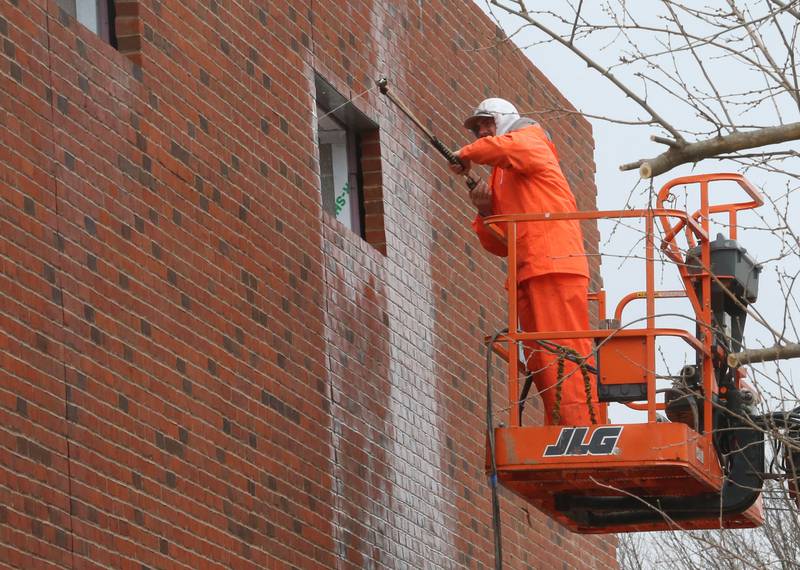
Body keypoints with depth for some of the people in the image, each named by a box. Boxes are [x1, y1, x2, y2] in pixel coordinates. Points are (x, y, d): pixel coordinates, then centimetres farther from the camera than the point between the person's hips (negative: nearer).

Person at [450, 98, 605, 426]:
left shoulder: (531, 137, 10)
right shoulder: (500, 179, 30)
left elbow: (515, 148, -18)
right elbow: (501, 245, 25)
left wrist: (467, 154, -5)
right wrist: (485, 213, 7)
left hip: (553, 264, -9)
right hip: (528, 275, 9)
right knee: (541, 365, 5)